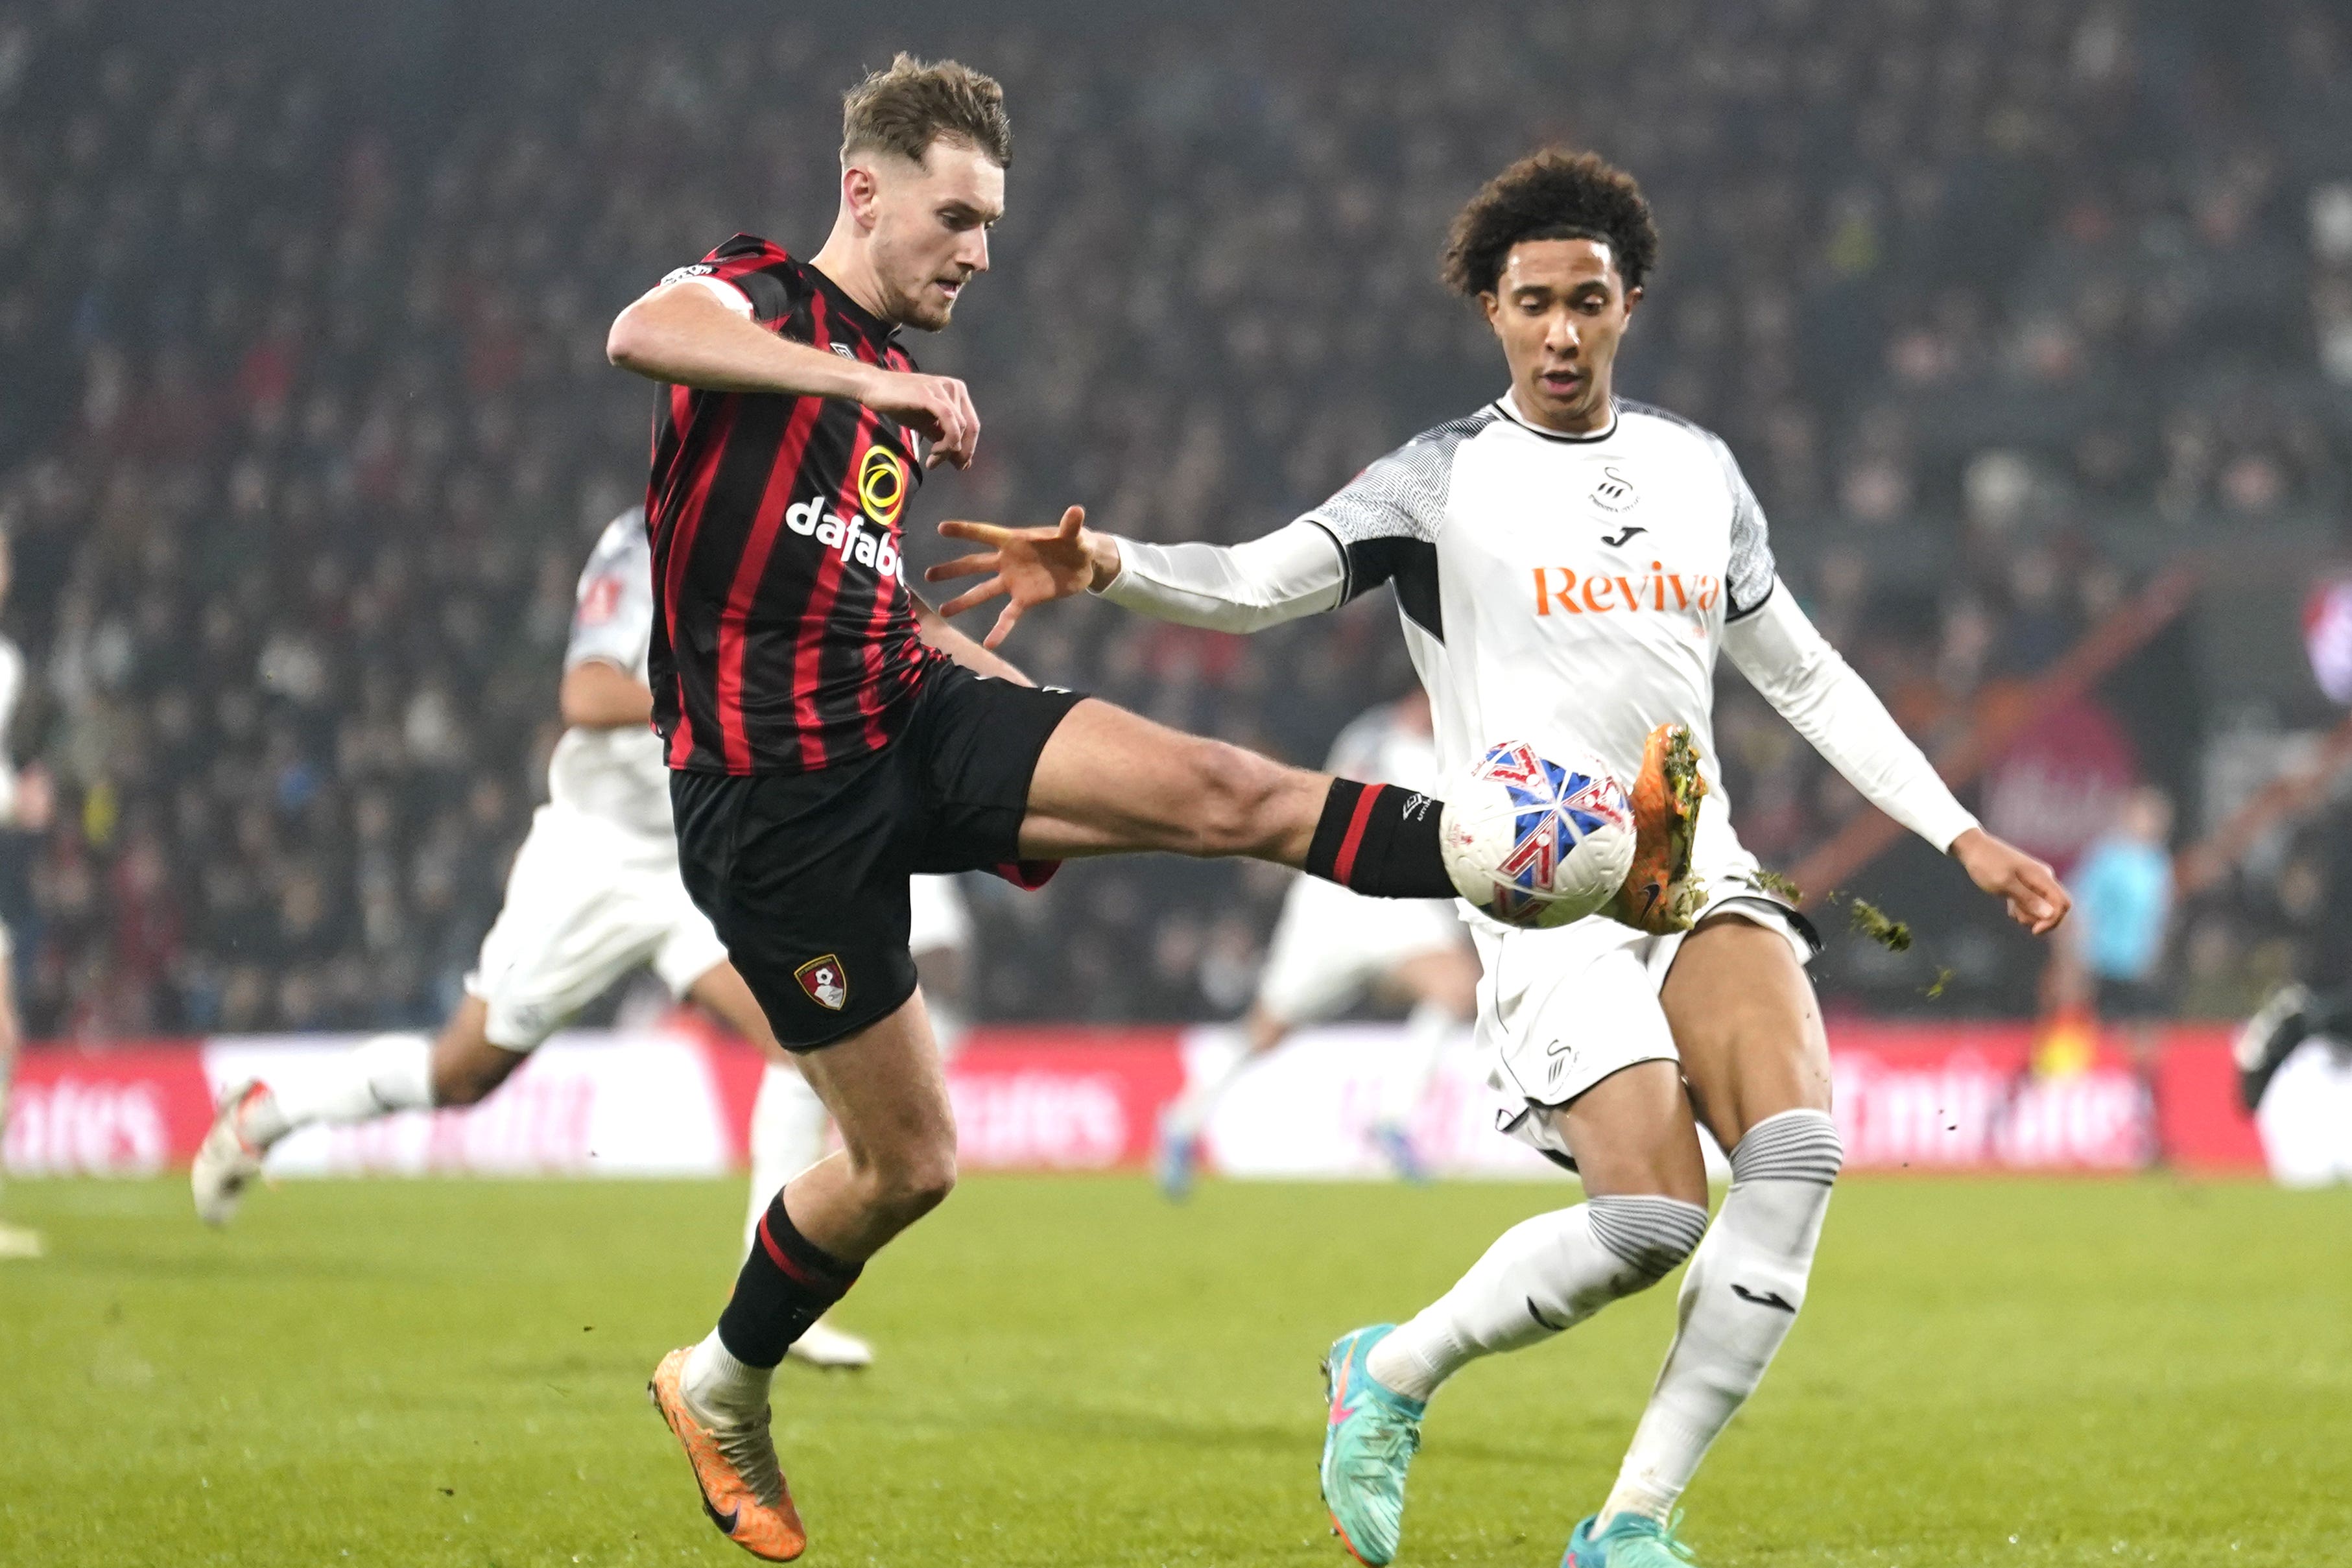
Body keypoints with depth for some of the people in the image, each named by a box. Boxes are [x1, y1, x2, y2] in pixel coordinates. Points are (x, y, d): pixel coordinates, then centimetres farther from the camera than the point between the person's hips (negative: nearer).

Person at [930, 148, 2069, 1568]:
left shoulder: (1698, 469, 15)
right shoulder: (1446, 479, 1)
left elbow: (1803, 676, 24)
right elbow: (1254, 585, -10)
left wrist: (1961, 834, 21)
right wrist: (1106, 565, -29)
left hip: (1703, 876, 5)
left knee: (1800, 1151, -21)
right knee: (1652, 1216, -21)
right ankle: (1395, 1373, 9)